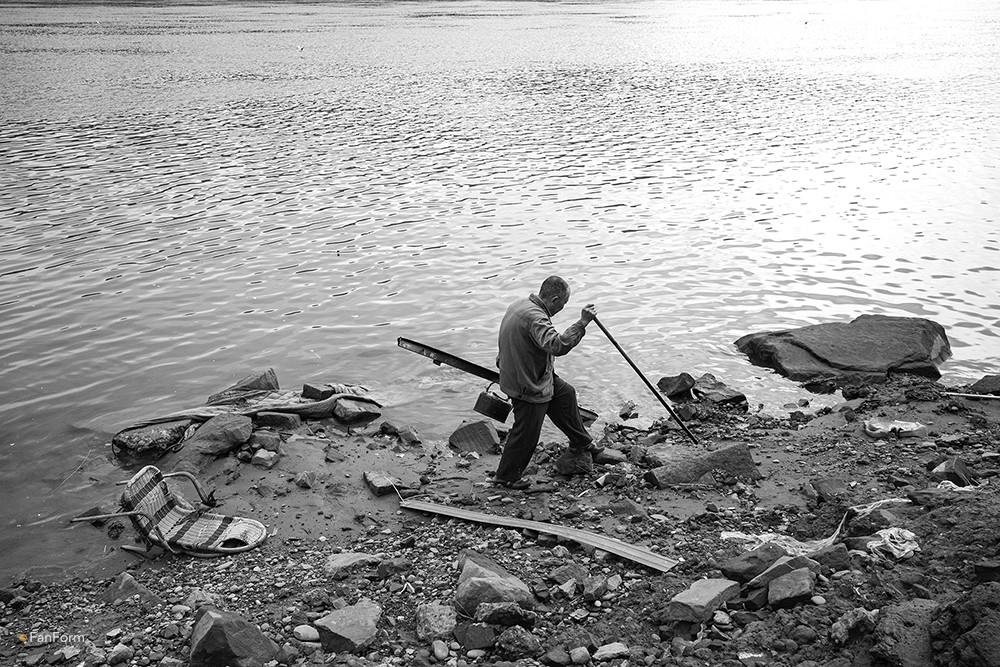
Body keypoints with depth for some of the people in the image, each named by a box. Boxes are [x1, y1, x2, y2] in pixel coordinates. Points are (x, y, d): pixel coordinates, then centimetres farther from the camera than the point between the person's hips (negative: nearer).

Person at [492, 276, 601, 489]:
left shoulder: (520, 305, 2)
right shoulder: (534, 317, -31)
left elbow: (503, 340, 17)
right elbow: (557, 345, -46)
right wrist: (582, 323, -43)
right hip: (528, 386, -11)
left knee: (566, 394, 25)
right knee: (526, 433, 4)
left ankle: (581, 442, 44)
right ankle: (506, 475, 22)